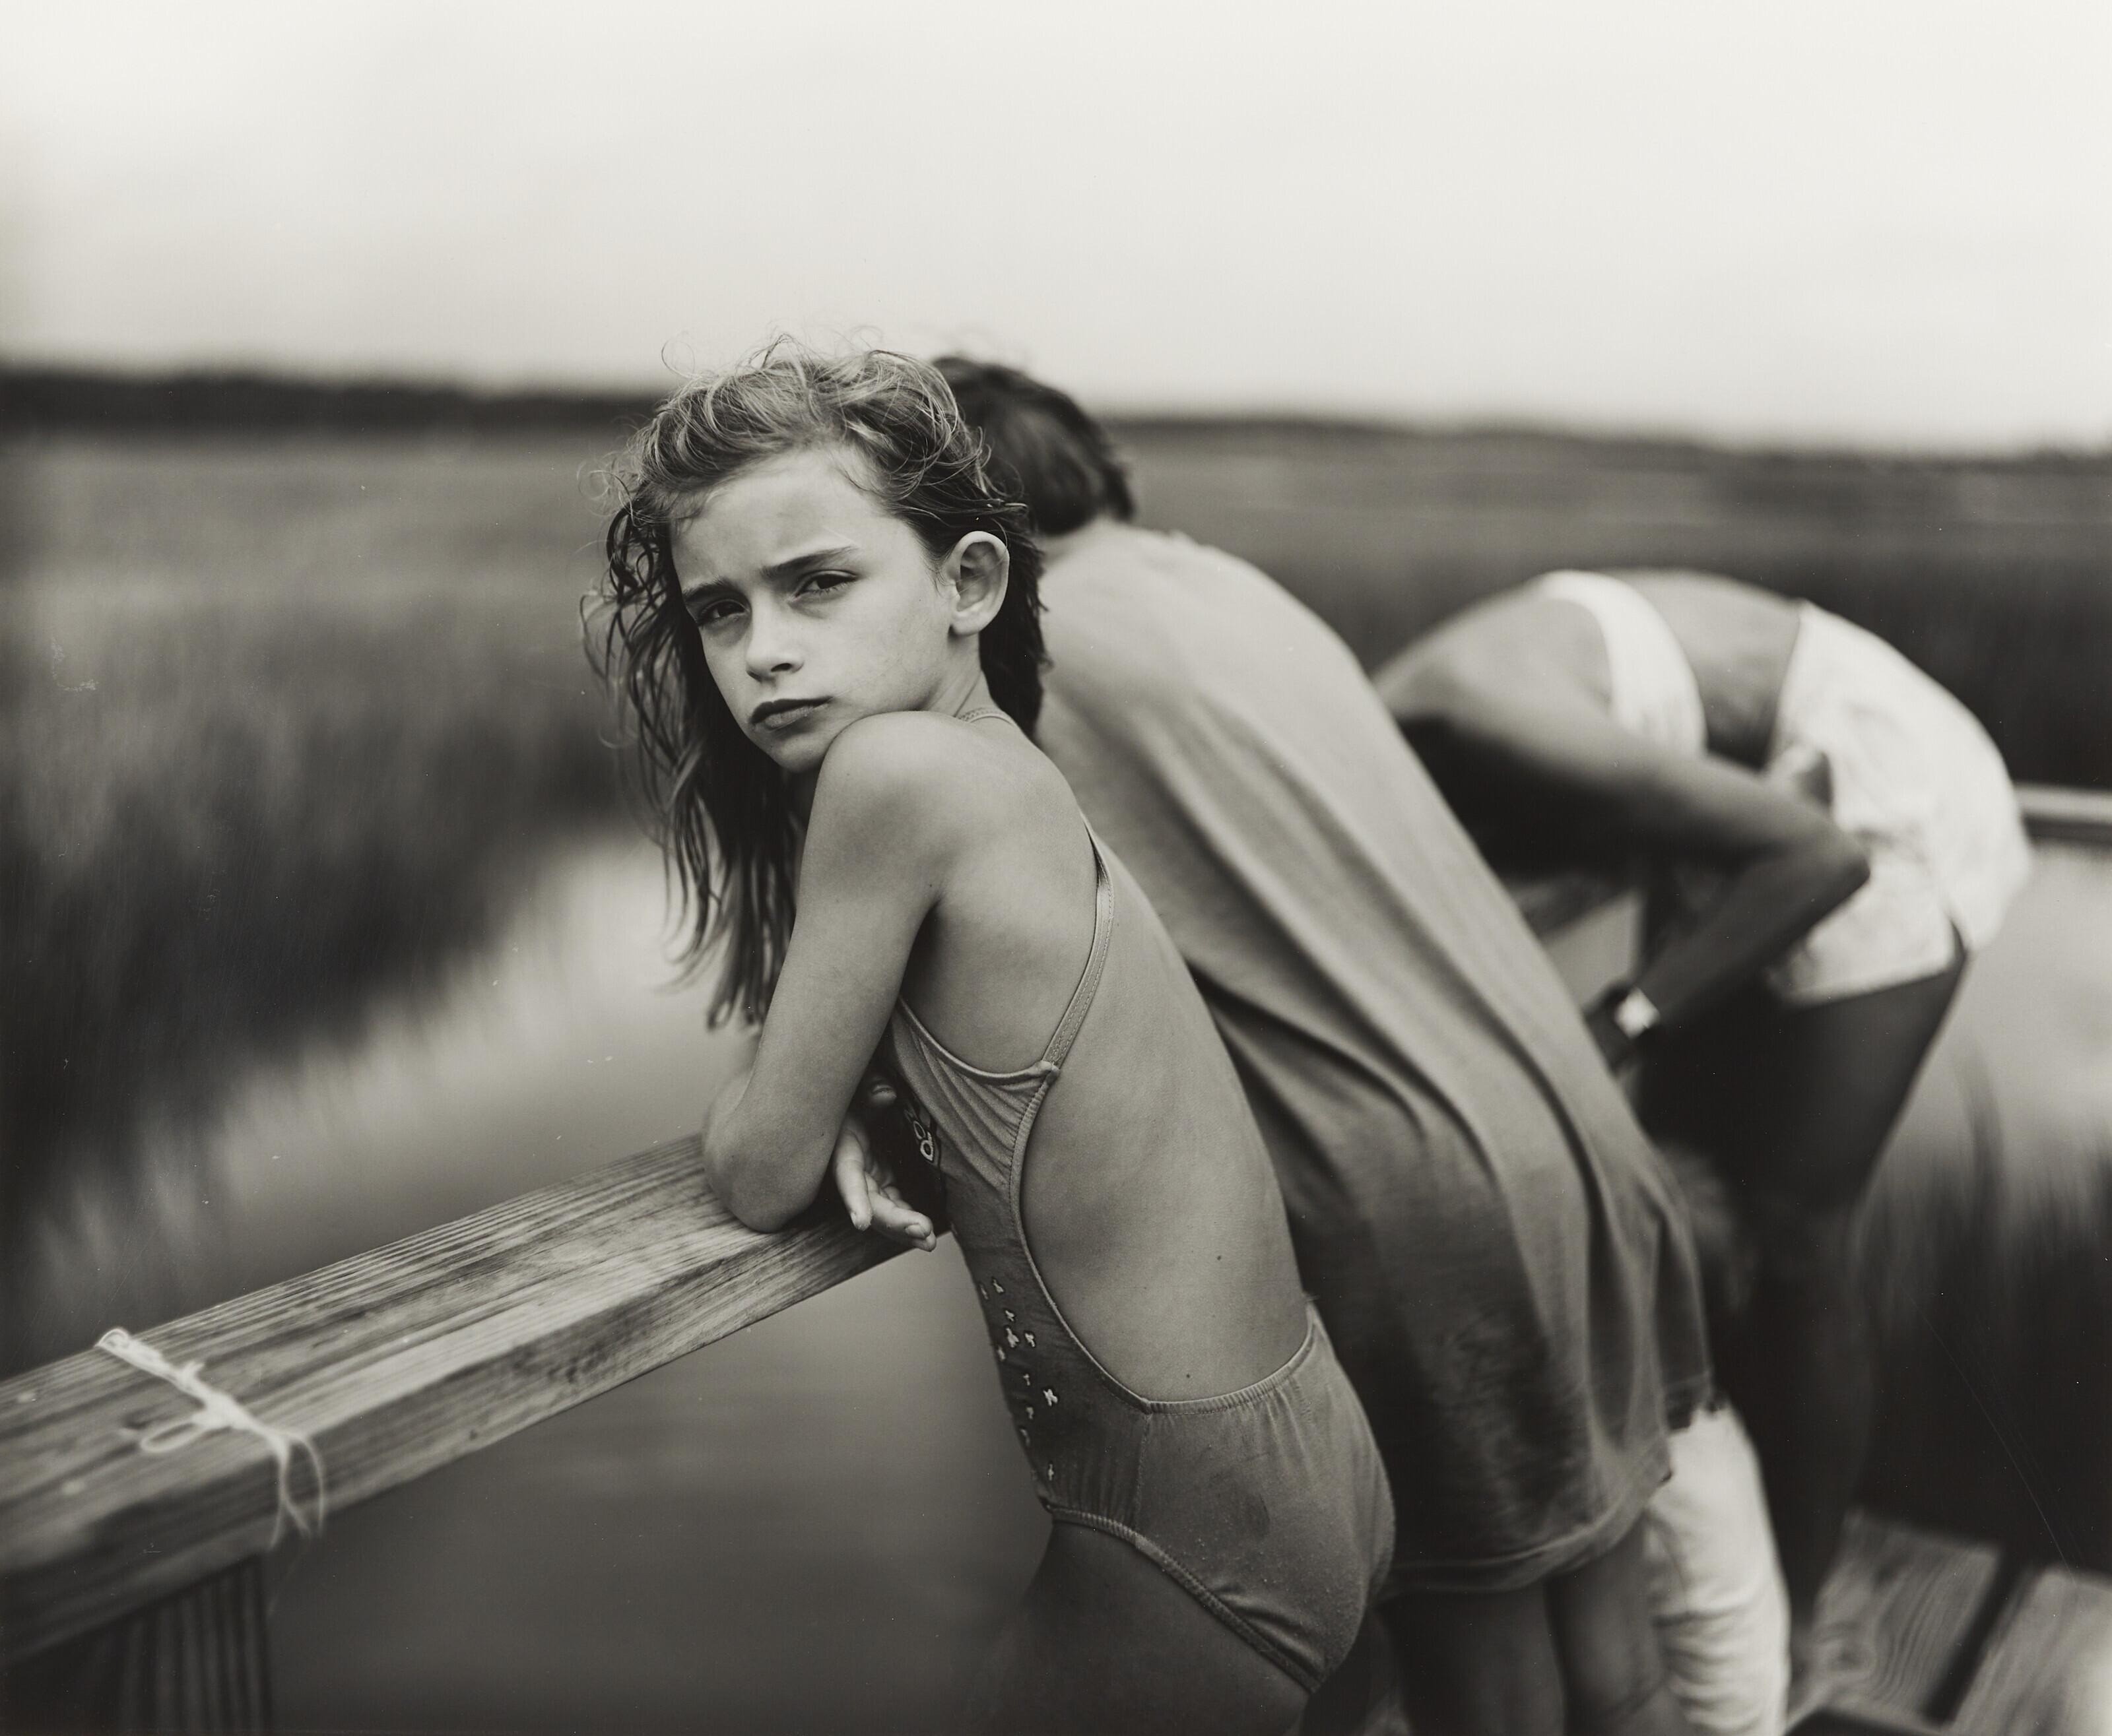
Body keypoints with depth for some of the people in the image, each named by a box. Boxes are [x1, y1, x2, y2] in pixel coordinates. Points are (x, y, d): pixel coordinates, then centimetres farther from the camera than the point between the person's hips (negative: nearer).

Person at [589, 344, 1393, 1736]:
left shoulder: (903, 768, -22)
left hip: (1206, 1543, -8)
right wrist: (852, 1117, 2)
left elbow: (764, 1174, -14)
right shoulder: (1018, 783, 2)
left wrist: (756, 1109, 5)